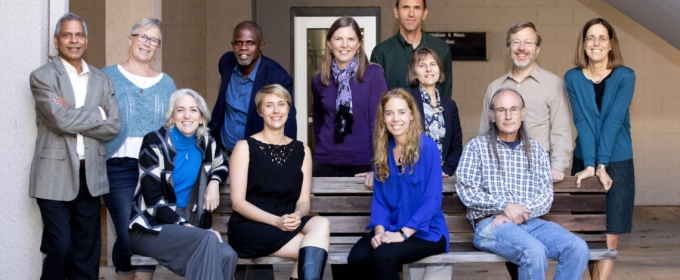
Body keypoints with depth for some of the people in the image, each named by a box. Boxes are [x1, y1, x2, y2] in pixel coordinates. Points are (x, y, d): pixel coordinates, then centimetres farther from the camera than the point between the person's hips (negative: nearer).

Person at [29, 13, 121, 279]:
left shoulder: (101, 80, 11)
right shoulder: (42, 76, -2)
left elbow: (114, 126, 0)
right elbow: (60, 120, -16)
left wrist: (74, 118, -9)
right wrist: (96, 113, -5)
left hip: (91, 175, 4)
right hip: (55, 175, -4)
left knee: (87, 250, 8)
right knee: (60, 248, -4)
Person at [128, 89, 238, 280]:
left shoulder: (205, 143, 5)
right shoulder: (155, 143, -9)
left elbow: (221, 165, 28)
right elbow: (153, 200, -15)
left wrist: (214, 182, 5)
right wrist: (187, 226, -23)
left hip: (187, 225, 5)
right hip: (151, 228, -5)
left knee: (227, 255, -26)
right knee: (208, 241, -33)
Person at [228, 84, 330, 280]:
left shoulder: (302, 150, 14)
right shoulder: (245, 147, 1)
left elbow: (303, 201, 8)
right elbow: (238, 202, -6)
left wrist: (297, 217, -17)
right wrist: (276, 221, -20)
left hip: (287, 226, 4)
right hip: (249, 228, -4)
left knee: (321, 223, -31)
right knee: (316, 251, -29)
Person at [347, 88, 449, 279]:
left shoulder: (427, 147, -9)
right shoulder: (382, 149, 7)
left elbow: (432, 199, -13)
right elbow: (379, 197, 7)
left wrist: (403, 234, -20)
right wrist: (379, 230, -11)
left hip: (425, 231, -4)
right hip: (391, 228, 5)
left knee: (382, 256, -31)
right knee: (356, 258, -23)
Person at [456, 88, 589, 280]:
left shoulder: (537, 151, 17)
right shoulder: (477, 146, 8)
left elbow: (546, 196, 7)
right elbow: (466, 190, -3)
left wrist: (521, 213, -12)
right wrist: (504, 205, -16)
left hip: (531, 222, 4)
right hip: (490, 223, -4)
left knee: (578, 248, -23)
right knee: (534, 252, -34)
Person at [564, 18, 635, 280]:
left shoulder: (625, 76, -4)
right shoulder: (572, 78, 0)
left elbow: (613, 122, -13)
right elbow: (581, 123, -8)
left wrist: (602, 166, -19)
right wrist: (589, 166, -17)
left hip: (618, 163, -1)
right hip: (584, 163, 2)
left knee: (609, 236, -1)